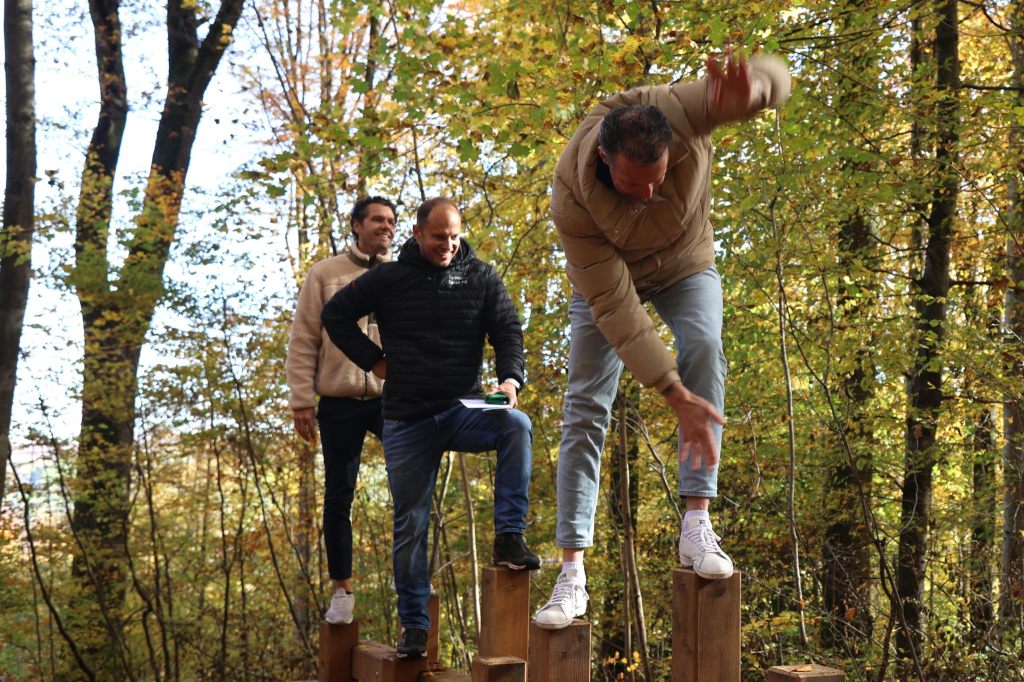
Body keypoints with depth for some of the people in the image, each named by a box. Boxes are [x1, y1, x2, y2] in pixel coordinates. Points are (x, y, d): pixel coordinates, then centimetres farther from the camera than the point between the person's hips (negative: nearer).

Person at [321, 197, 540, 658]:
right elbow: (335, 315, 11)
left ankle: (510, 537, -26)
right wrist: (373, 360, 1)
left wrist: (510, 378, -21)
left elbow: (507, 331, -2)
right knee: (410, 524, 3)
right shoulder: (388, 279, 3)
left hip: (464, 409, 0)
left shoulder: (481, 278, 4)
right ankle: (413, 626, 15)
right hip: (407, 423, 0)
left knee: (517, 425, -31)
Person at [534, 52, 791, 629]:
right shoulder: (572, 199, -38)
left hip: (685, 265, 1)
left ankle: (698, 523, -25)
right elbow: (614, 307, -36)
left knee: (704, 347, -29)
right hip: (606, 276, -1)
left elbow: (775, 79, -38)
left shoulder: (679, 112, -35)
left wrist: (751, 88, -67)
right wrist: (677, 396, -40)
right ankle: (573, 575, -8)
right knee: (586, 406, -11)